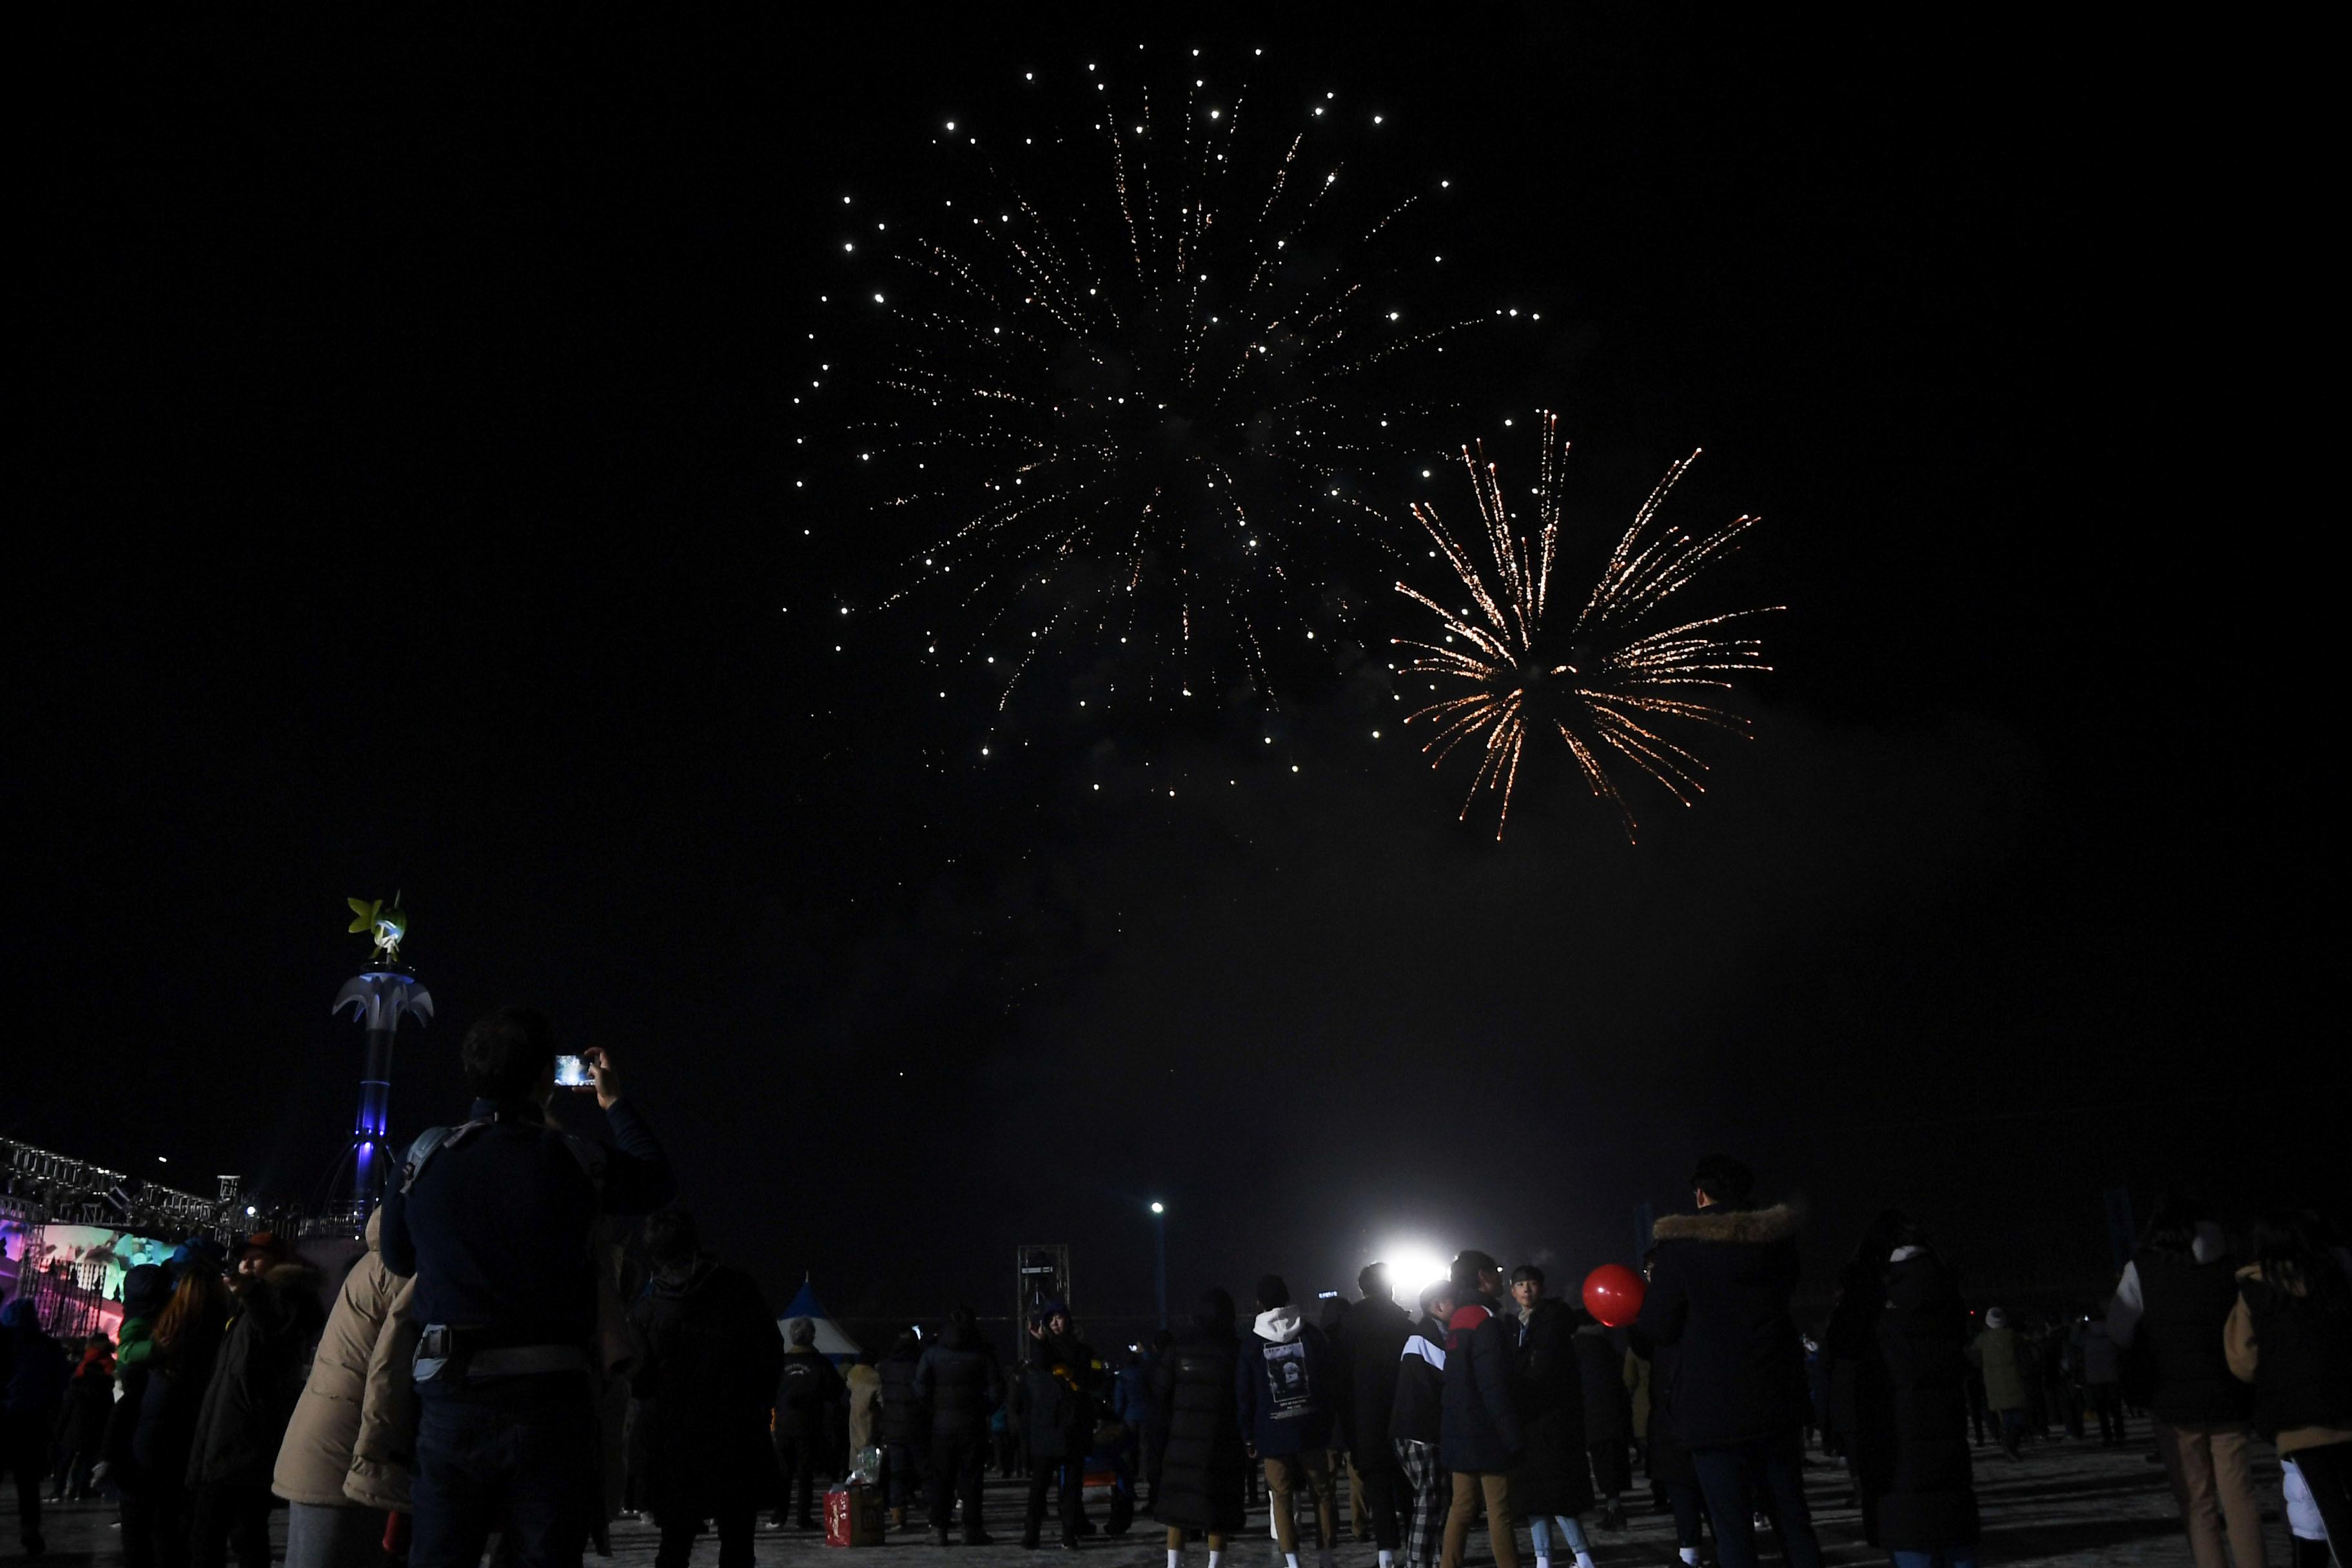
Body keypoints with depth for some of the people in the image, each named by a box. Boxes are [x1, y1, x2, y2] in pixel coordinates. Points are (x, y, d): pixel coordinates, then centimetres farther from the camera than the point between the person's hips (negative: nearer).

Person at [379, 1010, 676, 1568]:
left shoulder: (427, 1153, 0)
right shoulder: (576, 1160, -4)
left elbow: (397, 1257, 15)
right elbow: (657, 1180, 16)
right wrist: (615, 1102, 27)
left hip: (452, 1396, 2)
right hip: (551, 1397, -2)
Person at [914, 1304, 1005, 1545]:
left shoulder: (932, 1353, 0)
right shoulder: (982, 1353, -3)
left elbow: (920, 1389, -5)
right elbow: (996, 1391, -6)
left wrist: (934, 1410, 7)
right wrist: (984, 1410, 7)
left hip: (942, 1424, 1)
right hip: (973, 1424, -1)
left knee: (941, 1477, 8)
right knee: (971, 1476, 4)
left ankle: (938, 1529, 6)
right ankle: (972, 1529, 2)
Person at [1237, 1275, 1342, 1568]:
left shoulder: (1252, 1344, -1)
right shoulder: (1313, 1335, 2)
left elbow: (1244, 1395, 1)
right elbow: (1332, 1380, 4)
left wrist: (1249, 1436, 7)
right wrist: (1330, 1421, 12)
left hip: (1272, 1434, -1)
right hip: (1312, 1430, 1)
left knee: (1281, 1497, 6)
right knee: (1322, 1493, 10)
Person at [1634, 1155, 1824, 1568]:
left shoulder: (1681, 1244, -9)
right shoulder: (1778, 1236, 2)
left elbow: (1659, 1328, -4)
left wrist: (1653, 1289, 15)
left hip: (1714, 1407, -4)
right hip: (1779, 1401, 4)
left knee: (1733, 1529, 0)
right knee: (1793, 1518, 15)